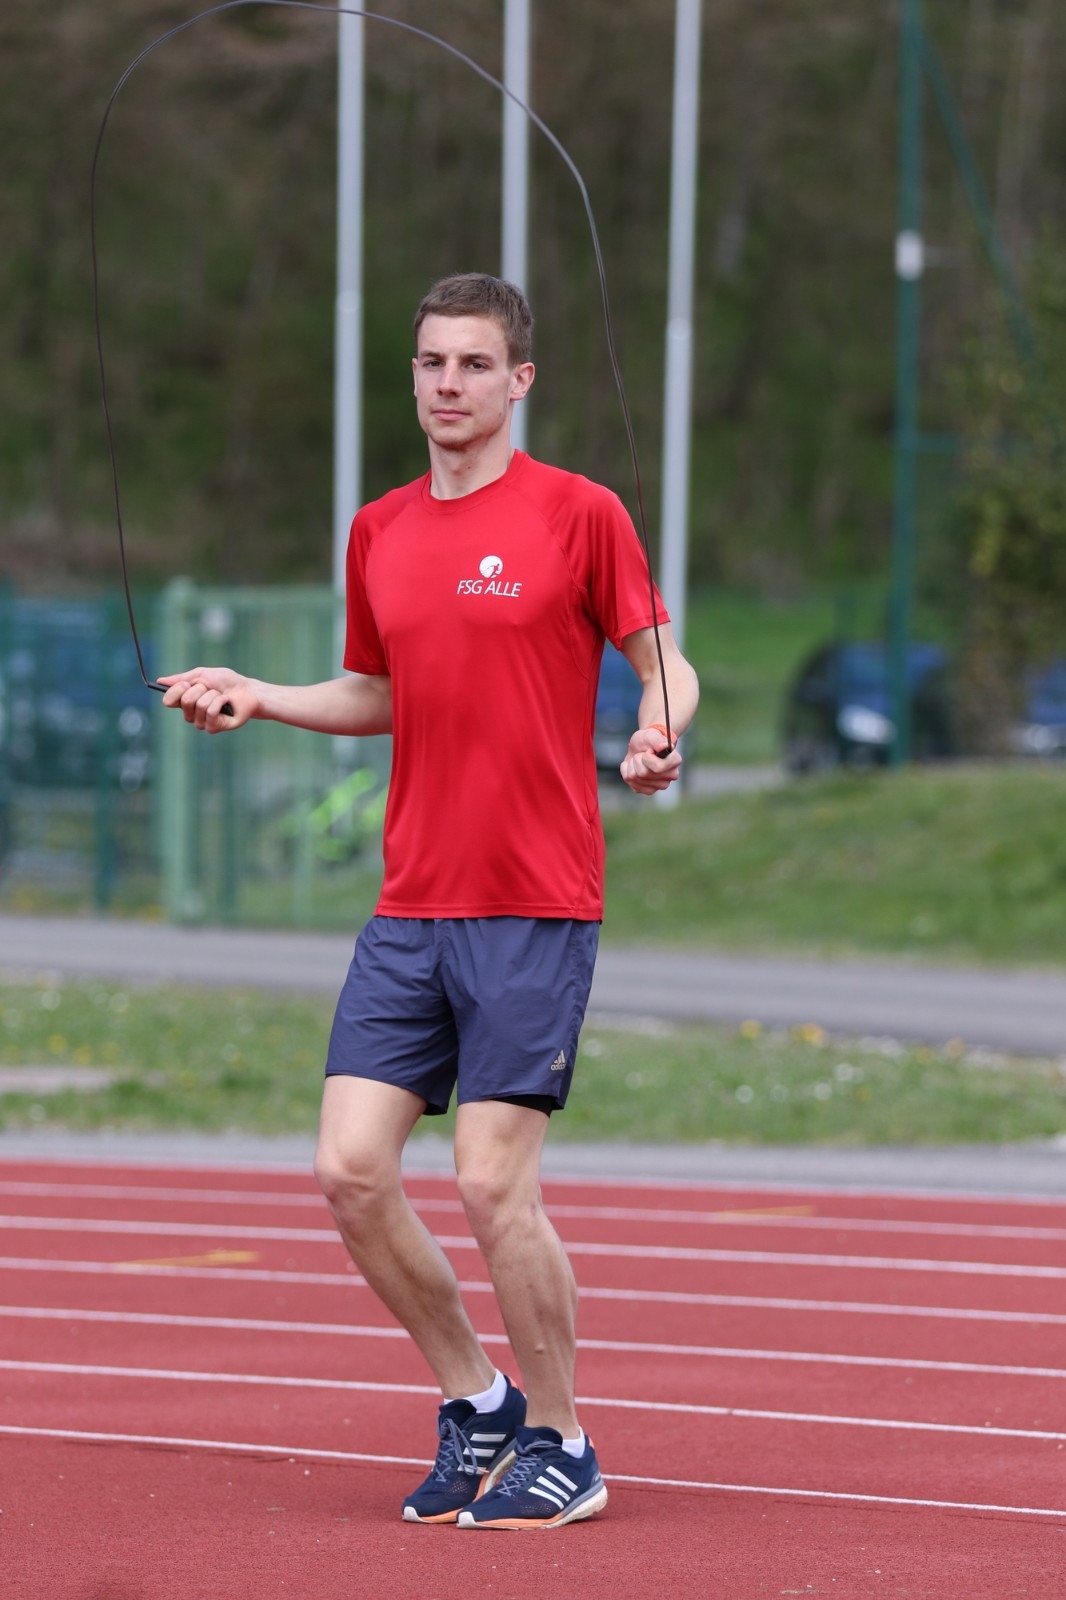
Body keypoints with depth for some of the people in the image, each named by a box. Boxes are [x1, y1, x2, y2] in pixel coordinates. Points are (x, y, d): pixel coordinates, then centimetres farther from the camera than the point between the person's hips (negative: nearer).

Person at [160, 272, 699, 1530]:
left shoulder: (579, 514, -4)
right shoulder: (378, 534, 12)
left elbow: (663, 660, 0)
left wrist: (658, 733, -21)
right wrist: (255, 696, 9)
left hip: (534, 909, -6)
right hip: (410, 908, 6)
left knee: (494, 1187, -8)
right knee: (350, 1170, -1)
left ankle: (560, 1449, 8)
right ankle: (477, 1408, 17)